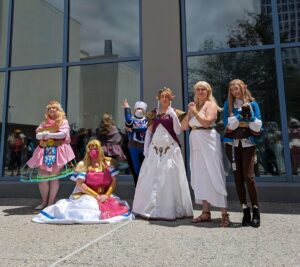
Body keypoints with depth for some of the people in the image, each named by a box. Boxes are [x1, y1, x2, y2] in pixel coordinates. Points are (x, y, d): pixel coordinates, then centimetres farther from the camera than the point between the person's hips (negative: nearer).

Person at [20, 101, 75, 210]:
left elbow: (64, 134, -11)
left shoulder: (63, 121, 5)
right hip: (44, 151, 4)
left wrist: (49, 134, -14)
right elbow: (37, 135, 12)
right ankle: (44, 201, 12)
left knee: (54, 177, -2)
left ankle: (51, 202, 6)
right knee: (42, 176, -2)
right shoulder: (44, 123, 18)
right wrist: (43, 134, -10)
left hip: (57, 151, -4)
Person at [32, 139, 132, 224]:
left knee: (116, 207, -19)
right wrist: (96, 196, -15)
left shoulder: (107, 163, 5)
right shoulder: (83, 165, -3)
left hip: (105, 196, 3)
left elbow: (114, 181, 2)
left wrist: (106, 195, -13)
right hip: (87, 196, -3)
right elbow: (80, 184, -10)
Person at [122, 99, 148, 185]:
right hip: (134, 147, 0)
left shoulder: (146, 120, 6)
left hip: (145, 147, 1)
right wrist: (126, 108, -21)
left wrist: (132, 129, -15)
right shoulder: (131, 119, 4)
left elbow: (145, 128, -15)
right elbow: (128, 121, -22)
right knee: (136, 168, 5)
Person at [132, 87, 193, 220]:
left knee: (169, 178, -3)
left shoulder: (174, 112, 3)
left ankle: (170, 209, 7)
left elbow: (178, 131, -7)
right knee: (151, 179, 5)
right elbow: (148, 132, 11)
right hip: (154, 149, 3)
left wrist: (173, 115, -15)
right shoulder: (153, 113, 11)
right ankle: (151, 208, 18)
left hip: (170, 149, -3)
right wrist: (145, 150, 5)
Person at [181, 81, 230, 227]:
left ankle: (224, 214, -2)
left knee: (214, 176, -8)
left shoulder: (210, 104, 1)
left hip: (208, 142, -7)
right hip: (196, 144, 7)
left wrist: (195, 112, -8)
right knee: (201, 178, 7)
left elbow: (207, 121, -16)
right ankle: (206, 212, 15)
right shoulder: (194, 106, 18)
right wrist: (189, 112, 0)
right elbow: (183, 126, 11)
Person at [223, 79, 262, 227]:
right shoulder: (228, 104, 7)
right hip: (232, 144, 1)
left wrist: (249, 112, -12)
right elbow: (228, 125, -5)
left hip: (248, 144, -1)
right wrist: (242, 113, -12)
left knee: (248, 176, -10)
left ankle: (256, 210, 4)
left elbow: (257, 127, -1)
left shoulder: (253, 104, 6)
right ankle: (245, 210, 10)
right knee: (238, 177, 1)